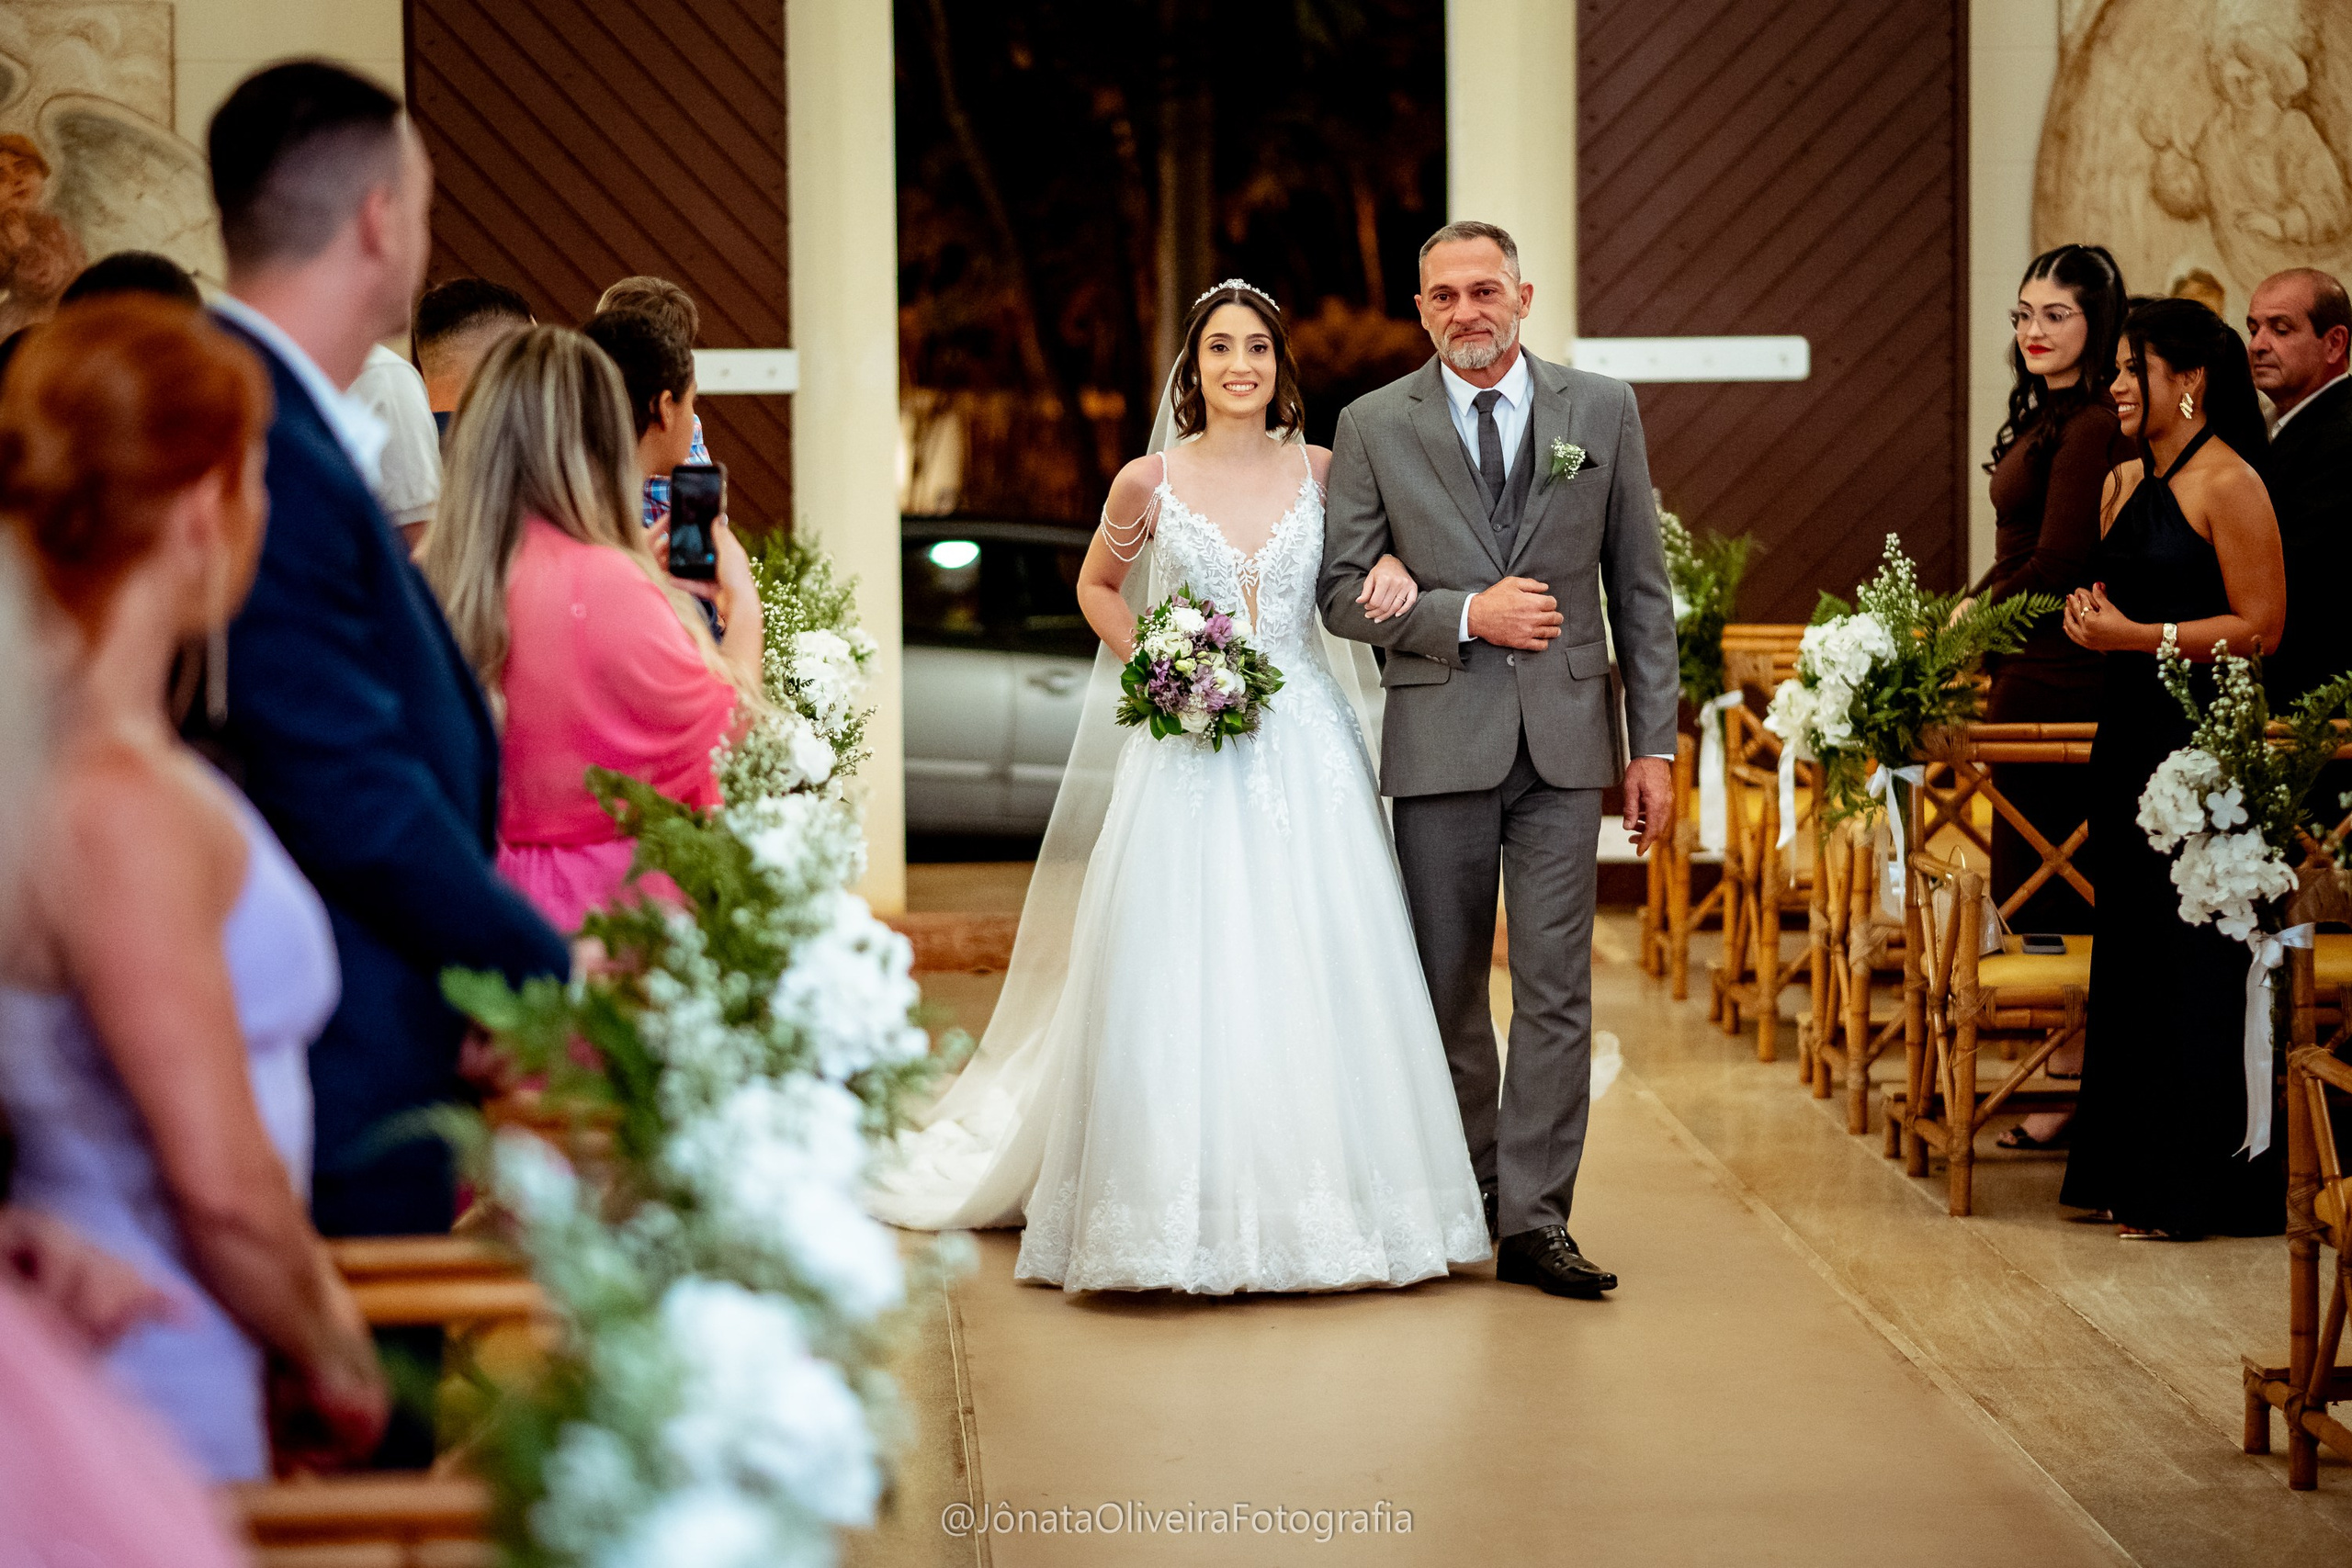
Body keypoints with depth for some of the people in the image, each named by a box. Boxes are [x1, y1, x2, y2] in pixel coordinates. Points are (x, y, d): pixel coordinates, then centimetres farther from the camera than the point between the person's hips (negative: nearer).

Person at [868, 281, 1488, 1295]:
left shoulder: (1321, 470, 4)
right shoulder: (1150, 483, 1)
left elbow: (1373, 541, 20)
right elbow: (1097, 586, 16)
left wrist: (1394, 567, -3)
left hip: (1306, 748, 2)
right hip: (1190, 753, -1)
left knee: (1315, 970, 0)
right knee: (1182, 973, -4)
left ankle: (1313, 1202, 10)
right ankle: (1183, 1209, 4)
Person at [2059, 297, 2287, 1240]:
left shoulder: (2229, 484, -11)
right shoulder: (2125, 483, 14)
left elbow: (2260, 627, -15)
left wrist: (2138, 636, -18)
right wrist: (2091, 620, 4)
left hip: (2205, 739, -9)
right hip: (2130, 733, 9)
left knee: (2195, 960, -3)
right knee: (2128, 948, 12)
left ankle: (2196, 1187, 5)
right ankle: (2129, 1171, 20)